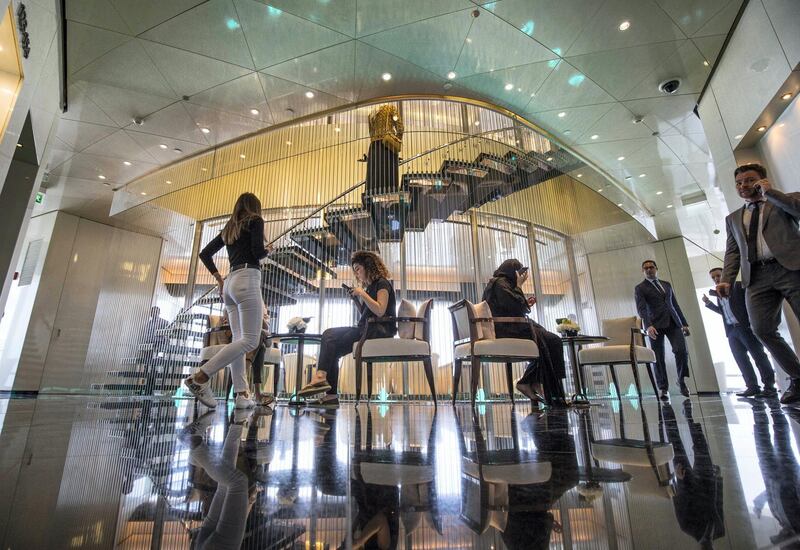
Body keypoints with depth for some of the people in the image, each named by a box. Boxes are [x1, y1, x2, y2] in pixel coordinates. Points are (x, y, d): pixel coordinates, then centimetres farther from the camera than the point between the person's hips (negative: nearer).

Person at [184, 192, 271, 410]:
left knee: (239, 339, 3)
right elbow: (257, 251, -10)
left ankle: (241, 394, -1)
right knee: (251, 340, -11)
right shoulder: (255, 221, 4)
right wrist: (268, 250, 12)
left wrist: (219, 279, 19)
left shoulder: (229, 227, 23)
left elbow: (204, 254, 21)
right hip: (248, 279, -8)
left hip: (231, 281, 9)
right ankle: (200, 376, -18)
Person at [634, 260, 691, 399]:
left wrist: (684, 323, 16)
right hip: (656, 325, -4)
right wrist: (648, 325, -24)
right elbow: (641, 308, -9)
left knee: (681, 350, -12)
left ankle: (681, 381, 12)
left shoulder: (667, 284, 20)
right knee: (658, 357, -3)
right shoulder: (640, 288, 3)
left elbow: (675, 304, 22)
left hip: (673, 322, 4)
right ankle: (664, 389, 8)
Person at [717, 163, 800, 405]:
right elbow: (732, 252, 17)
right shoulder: (733, 218, 25)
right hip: (756, 277, 3)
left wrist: (770, 192, 2)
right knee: (763, 330, -9)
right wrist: (726, 279, 2)